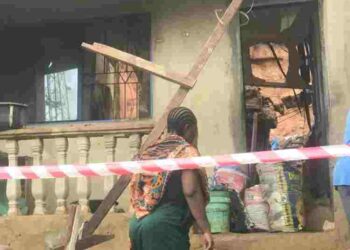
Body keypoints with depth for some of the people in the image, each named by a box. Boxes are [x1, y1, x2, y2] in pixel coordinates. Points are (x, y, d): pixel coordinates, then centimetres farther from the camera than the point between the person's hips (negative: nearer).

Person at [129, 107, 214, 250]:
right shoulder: (186, 152, -4)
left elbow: (136, 193, 17)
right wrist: (205, 229, -14)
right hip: (166, 227, -7)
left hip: (137, 225, 7)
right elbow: (191, 192, -15)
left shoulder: (149, 153, 16)